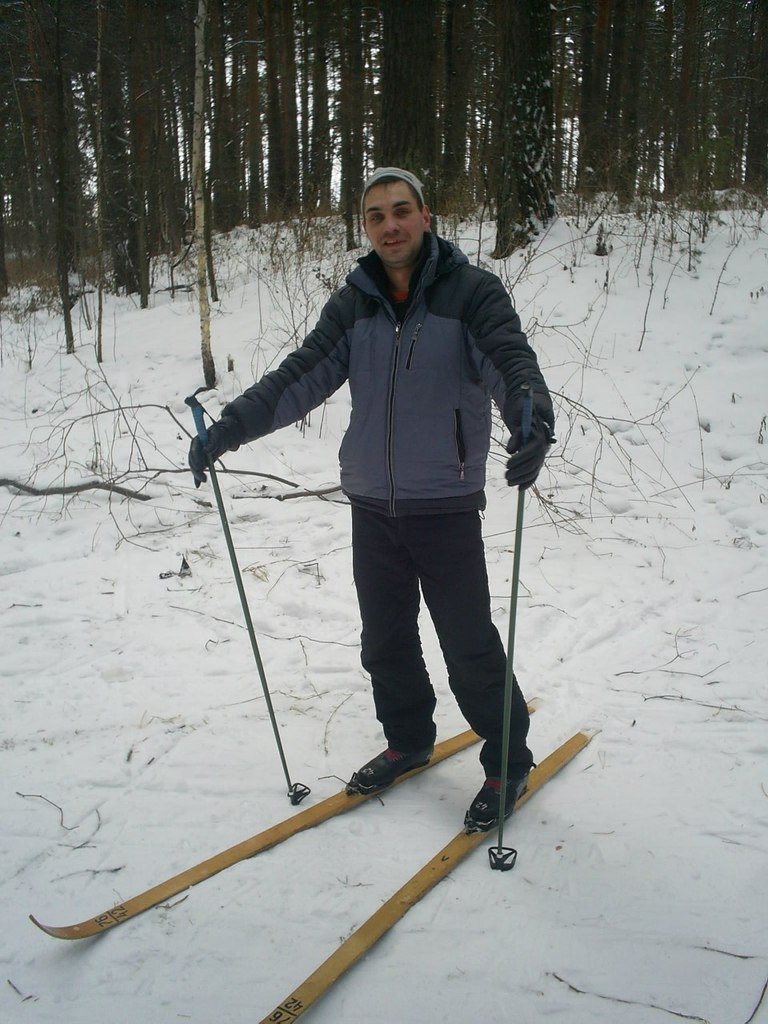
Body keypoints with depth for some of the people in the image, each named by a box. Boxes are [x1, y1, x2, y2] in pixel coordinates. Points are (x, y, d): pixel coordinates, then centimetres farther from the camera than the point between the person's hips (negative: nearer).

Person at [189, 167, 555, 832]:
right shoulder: (354, 304, 6)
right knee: (385, 641, 15)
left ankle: (509, 763, 21)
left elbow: (512, 363, -19)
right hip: (372, 507, 5)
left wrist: (533, 427, -40)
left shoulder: (472, 291, -6)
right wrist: (229, 429, -12)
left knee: (469, 648, 0)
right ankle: (409, 741, 38)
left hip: (446, 507, -4)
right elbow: (300, 378, 0)